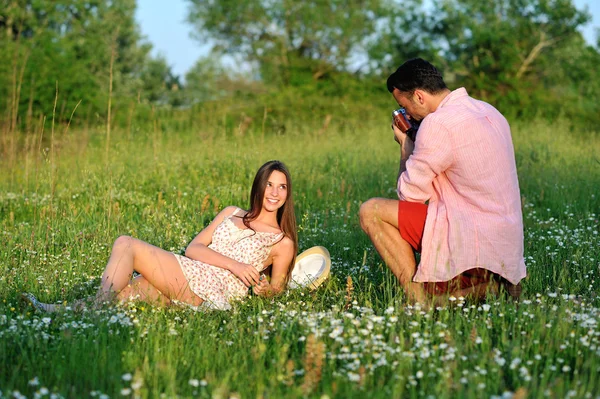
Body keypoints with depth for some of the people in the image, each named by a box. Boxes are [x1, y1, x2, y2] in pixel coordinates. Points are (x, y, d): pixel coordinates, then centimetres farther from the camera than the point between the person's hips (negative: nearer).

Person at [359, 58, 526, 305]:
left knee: (371, 212, -7)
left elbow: (409, 193, -9)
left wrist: (405, 144, 6)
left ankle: (420, 303, -7)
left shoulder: (438, 123, -15)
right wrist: (415, 141, 18)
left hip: (473, 239, -10)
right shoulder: (488, 111, 13)